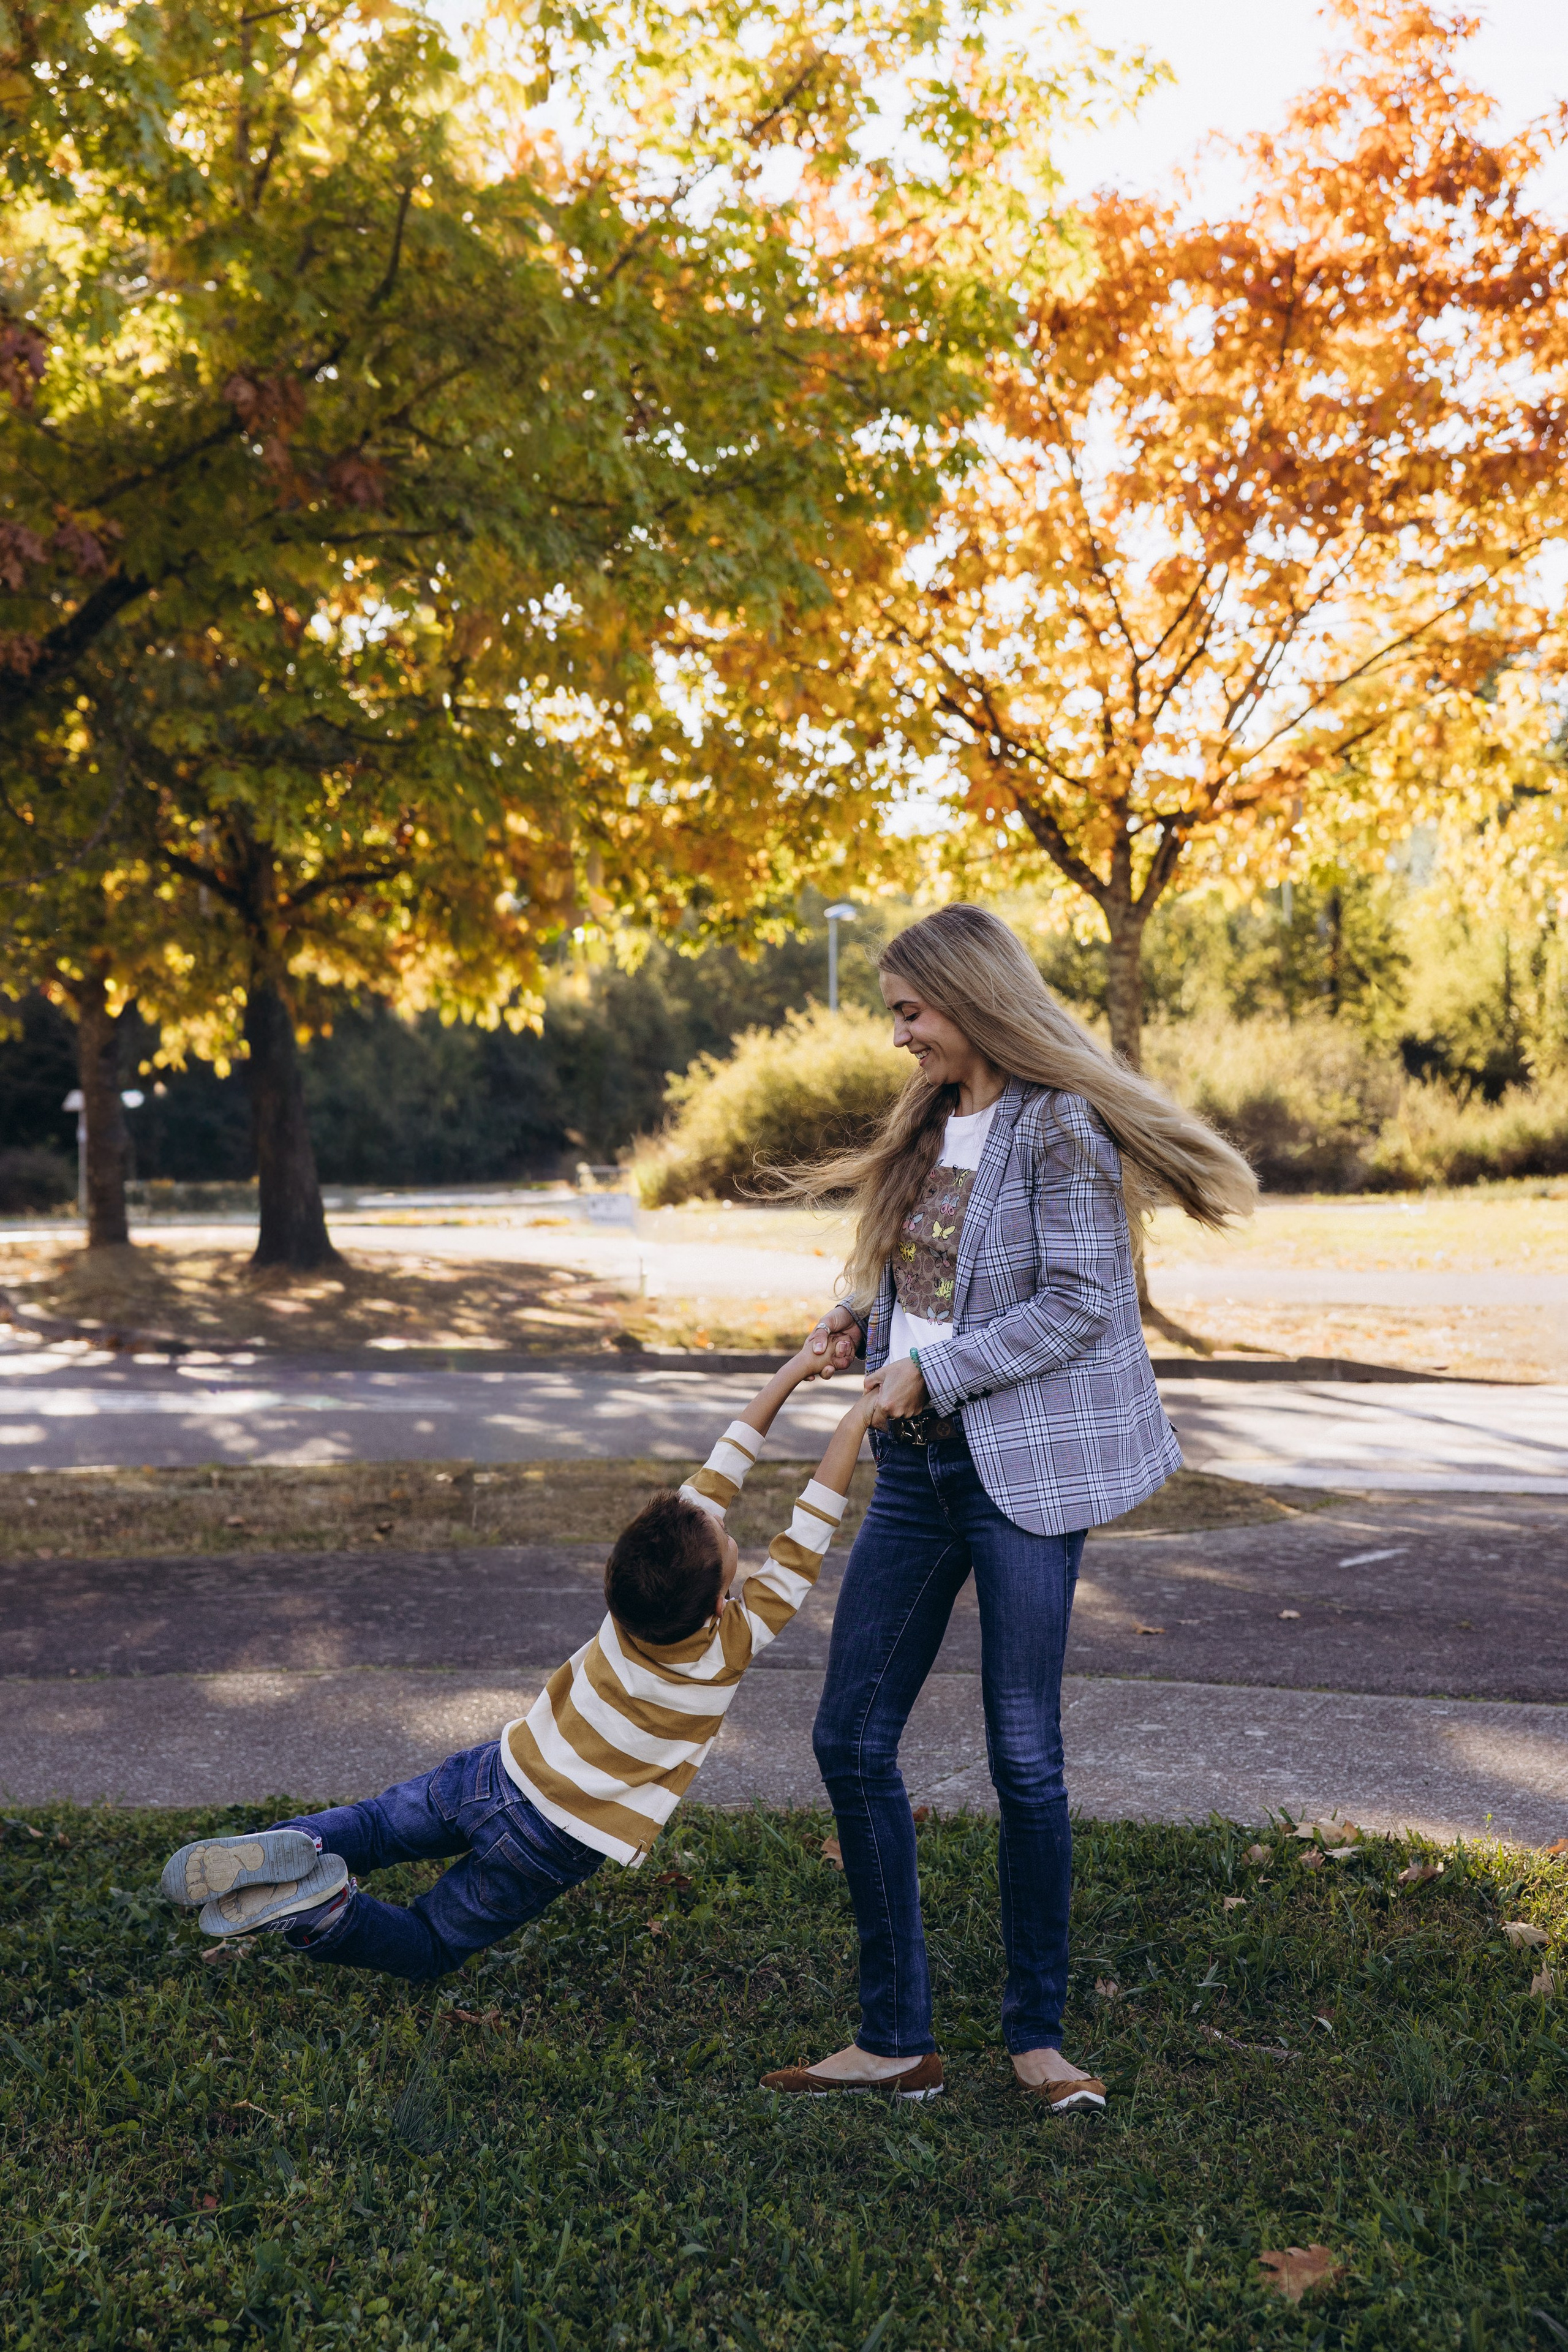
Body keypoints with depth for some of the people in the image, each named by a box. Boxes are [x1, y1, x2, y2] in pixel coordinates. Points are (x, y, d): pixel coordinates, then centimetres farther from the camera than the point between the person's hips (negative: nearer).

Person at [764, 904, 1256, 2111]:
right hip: (917, 1468, 8)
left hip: (1023, 1466, -8)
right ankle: (896, 2030, 16)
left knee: (1025, 1756, 1)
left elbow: (1080, 1301, -16)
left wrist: (932, 1373, -15)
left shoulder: (1059, 1126, -11)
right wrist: (863, 1317, 4)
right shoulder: (931, 1125, 14)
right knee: (852, 1739, 4)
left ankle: (1038, 2032, 18)